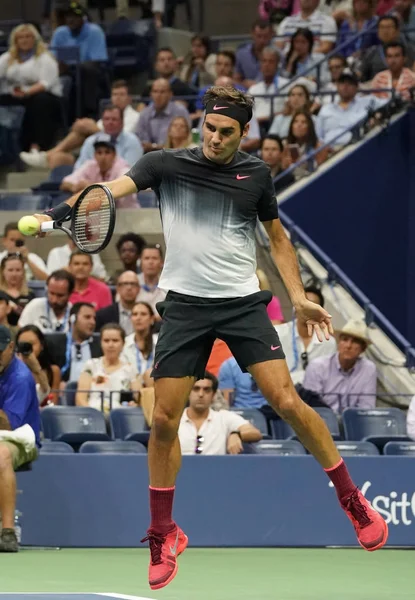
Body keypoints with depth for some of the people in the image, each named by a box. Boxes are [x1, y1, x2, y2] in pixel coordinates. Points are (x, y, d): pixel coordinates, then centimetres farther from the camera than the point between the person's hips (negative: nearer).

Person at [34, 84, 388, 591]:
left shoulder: (255, 175, 2)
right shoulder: (167, 165, -4)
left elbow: (278, 237, 15)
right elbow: (112, 188, -19)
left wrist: (299, 298, 6)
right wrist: (55, 213, -37)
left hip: (243, 302, 0)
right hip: (185, 304, 0)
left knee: (287, 402, -11)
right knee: (164, 420, -2)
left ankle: (352, 501, 5)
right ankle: (163, 536, 15)